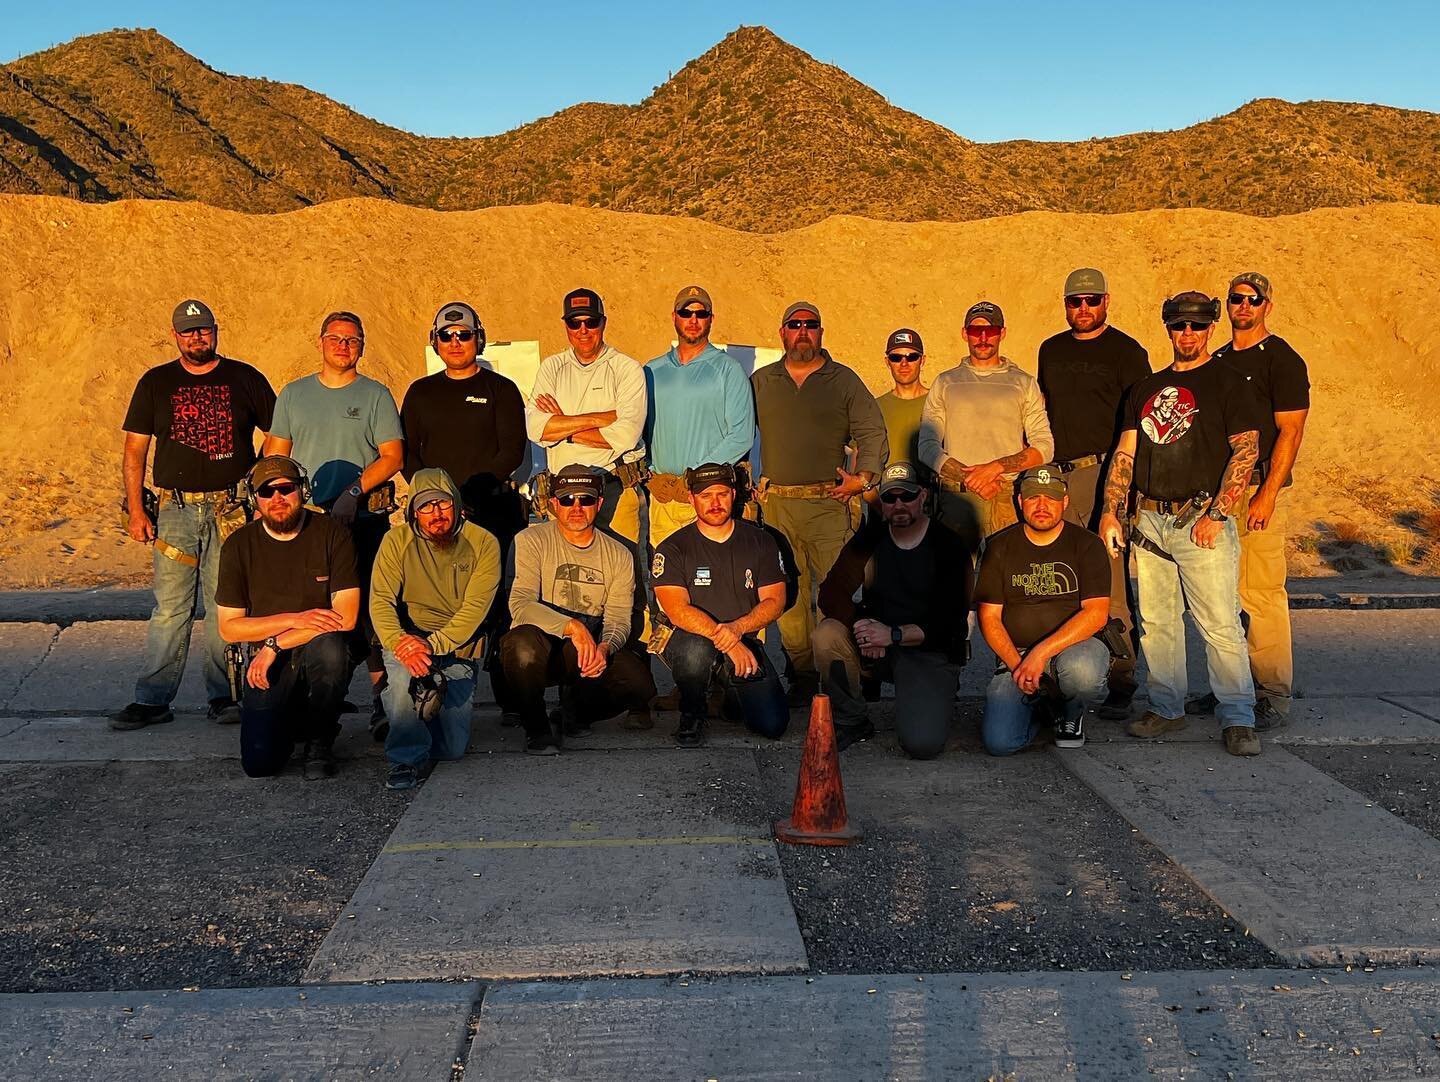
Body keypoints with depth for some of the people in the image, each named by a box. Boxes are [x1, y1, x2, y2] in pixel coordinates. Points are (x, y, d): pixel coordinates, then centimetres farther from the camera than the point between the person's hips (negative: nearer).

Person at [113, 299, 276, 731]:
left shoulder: (244, 379, 7)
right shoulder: (155, 383, 9)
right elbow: (134, 450, 9)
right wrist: (136, 510, 1)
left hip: (233, 510, -1)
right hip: (175, 510, 1)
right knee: (169, 609, -1)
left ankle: (224, 696, 10)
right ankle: (152, 700, 5)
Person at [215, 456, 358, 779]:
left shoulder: (332, 534, -8)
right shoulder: (239, 546, -1)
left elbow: (346, 617, -15)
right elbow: (229, 627, -2)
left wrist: (276, 644, -17)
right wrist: (294, 619, -15)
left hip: (319, 654, -1)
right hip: (266, 660, 1)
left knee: (328, 646, -38)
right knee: (259, 762, -16)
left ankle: (320, 740, -9)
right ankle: (291, 720, 22)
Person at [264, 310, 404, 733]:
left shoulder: (375, 394, 6)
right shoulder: (293, 394, 16)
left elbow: (393, 455, -2)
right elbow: (275, 455, 17)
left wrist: (354, 492, -15)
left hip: (363, 520, -3)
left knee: (368, 606, -9)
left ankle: (382, 694, -6)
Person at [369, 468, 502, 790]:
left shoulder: (483, 543, -6)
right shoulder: (397, 540, -3)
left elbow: (475, 608, -15)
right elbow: (380, 600, -12)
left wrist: (432, 645, -29)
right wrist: (399, 642, -32)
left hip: (457, 647, 0)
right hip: (408, 637, 0)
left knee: (453, 746, -4)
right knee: (406, 667, -38)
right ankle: (409, 757, -19)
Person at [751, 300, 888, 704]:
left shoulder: (844, 380, 9)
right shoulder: (761, 382, 14)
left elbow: (872, 432, 8)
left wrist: (862, 476, -4)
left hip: (829, 503, -2)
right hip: (776, 503, 2)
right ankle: (802, 675, 8)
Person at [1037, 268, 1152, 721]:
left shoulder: (1126, 352, 2)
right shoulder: (1051, 350, 18)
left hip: (1105, 473, -5)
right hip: (1058, 476, 5)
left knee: (1110, 583, -9)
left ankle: (1120, 684, -4)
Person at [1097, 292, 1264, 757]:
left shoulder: (1227, 383, 2)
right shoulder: (1146, 388, 17)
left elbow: (1246, 450, -6)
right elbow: (1125, 453, 15)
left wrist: (1217, 514, -13)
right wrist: (1111, 511, 4)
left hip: (1203, 519, -5)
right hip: (1150, 521, 5)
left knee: (1221, 624, -8)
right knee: (1155, 622, 8)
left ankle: (1238, 718, 0)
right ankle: (1166, 708, 20)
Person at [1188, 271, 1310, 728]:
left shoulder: (1281, 359, -4)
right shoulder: (1219, 360, 17)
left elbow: (1290, 431, -10)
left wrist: (1267, 494, -17)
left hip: (1259, 485, -7)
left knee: (1261, 592, -8)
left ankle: (1274, 695, -1)